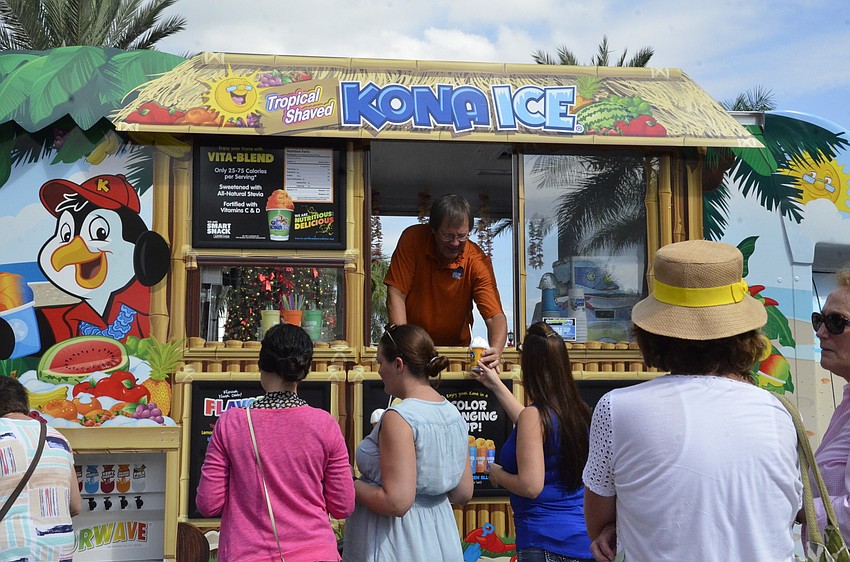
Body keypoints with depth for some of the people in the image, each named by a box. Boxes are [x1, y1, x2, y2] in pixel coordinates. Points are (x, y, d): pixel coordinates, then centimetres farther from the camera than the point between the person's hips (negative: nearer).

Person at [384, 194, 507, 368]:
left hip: (455, 346, 0)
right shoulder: (412, 239, -14)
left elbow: (495, 316, -19)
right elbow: (396, 294, -14)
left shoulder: (478, 261, -15)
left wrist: (495, 350, -41)